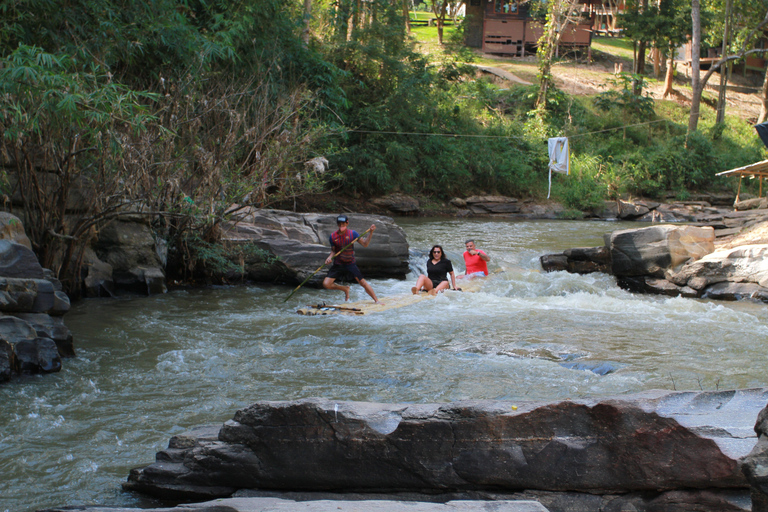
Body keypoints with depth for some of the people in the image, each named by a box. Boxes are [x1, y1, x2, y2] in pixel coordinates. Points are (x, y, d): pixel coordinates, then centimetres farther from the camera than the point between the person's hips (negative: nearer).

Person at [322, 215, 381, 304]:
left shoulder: (352, 233, -7)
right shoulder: (333, 236, -4)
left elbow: (365, 244, -4)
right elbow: (333, 250, 7)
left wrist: (370, 232, -15)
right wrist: (330, 257, -15)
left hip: (350, 263, -1)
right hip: (338, 264, 2)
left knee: (362, 282, -10)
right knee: (326, 284, -8)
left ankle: (376, 301, 2)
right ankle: (345, 289, 18)